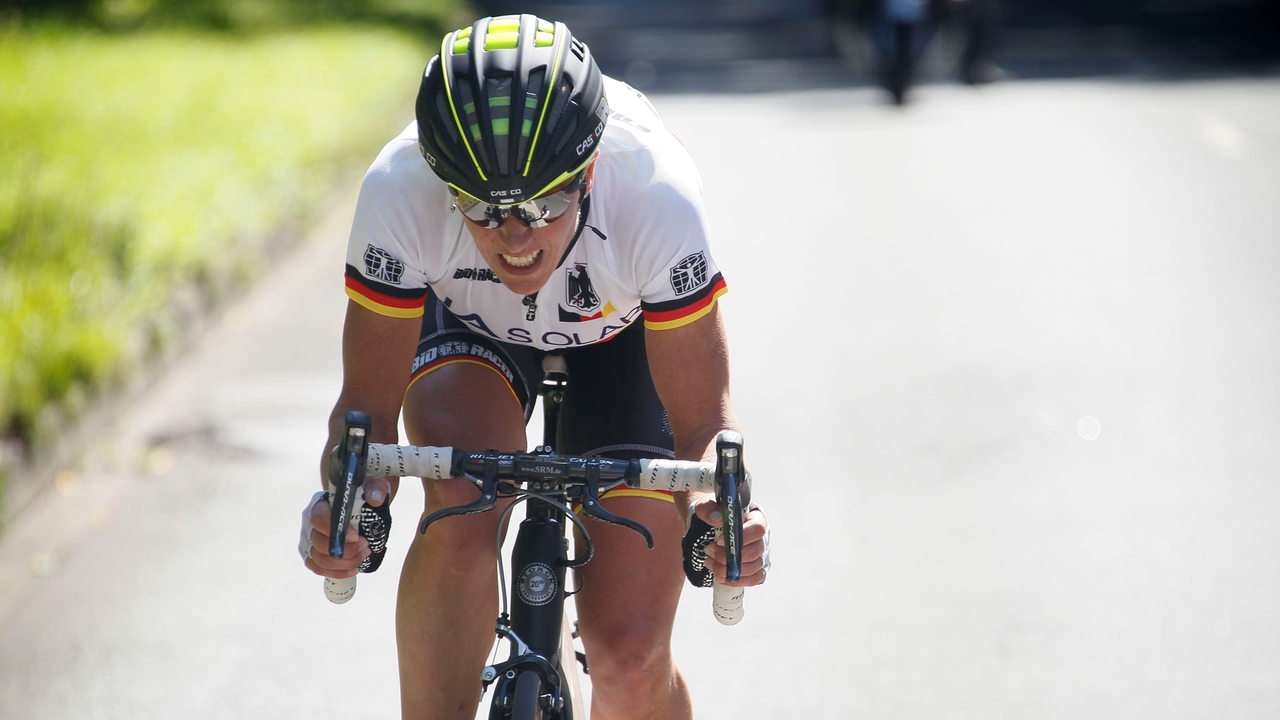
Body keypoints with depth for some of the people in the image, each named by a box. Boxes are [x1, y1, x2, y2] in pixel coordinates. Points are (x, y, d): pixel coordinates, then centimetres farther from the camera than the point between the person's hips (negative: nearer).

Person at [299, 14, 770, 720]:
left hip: (624, 336, 0)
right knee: (463, 503, -35)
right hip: (466, 326, 0)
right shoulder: (398, 190, -37)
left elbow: (702, 421, -29)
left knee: (631, 662, -11)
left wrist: (719, 506, -50)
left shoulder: (657, 194, -38)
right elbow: (368, 403, -28)